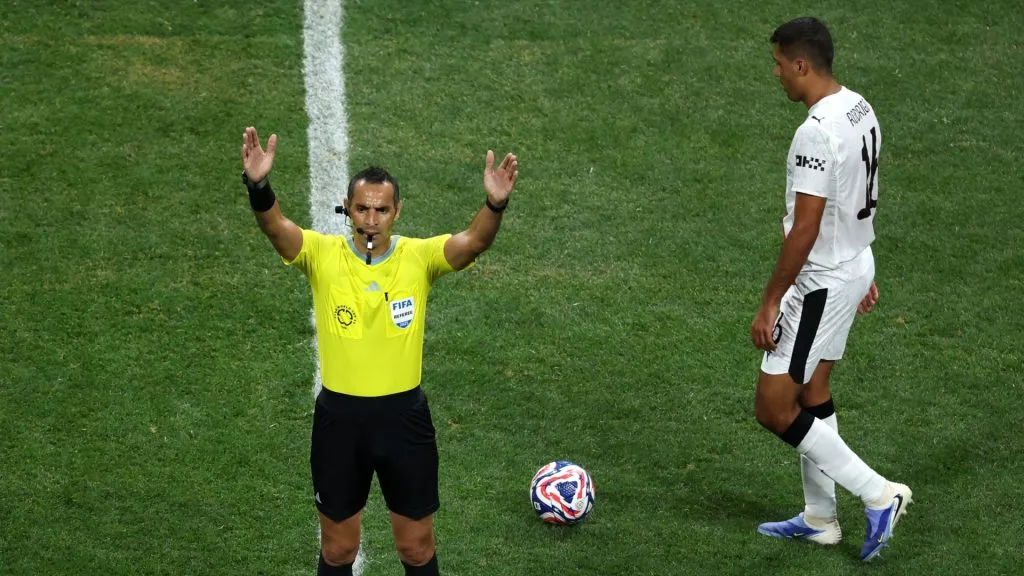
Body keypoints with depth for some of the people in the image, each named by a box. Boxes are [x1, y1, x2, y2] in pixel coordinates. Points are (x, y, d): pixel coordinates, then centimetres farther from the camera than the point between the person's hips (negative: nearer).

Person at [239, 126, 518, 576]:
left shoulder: (419, 256, -7)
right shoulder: (322, 255, -9)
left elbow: (474, 240, -25)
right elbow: (275, 227, -27)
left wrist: (495, 204, -46)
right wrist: (258, 185, -48)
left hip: (404, 416, 0)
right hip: (340, 417, 0)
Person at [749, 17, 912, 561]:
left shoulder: (816, 133, -26)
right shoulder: (860, 109, 4)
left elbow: (804, 231, -26)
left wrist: (770, 303, -19)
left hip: (821, 281, -10)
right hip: (854, 265, 10)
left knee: (773, 408, -2)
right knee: (811, 391, 20)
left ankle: (879, 494, 0)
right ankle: (819, 518, 29)